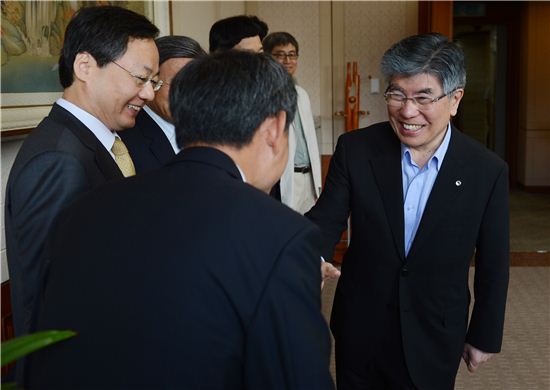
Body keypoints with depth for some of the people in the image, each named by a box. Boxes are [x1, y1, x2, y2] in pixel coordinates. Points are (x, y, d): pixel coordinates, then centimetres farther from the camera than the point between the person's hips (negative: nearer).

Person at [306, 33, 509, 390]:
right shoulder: (355, 150, -11)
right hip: (360, 330, 1)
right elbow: (327, 219, -11)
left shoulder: (487, 171, -12)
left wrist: (485, 336, 5)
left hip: (435, 342, -1)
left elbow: (492, 265, -3)